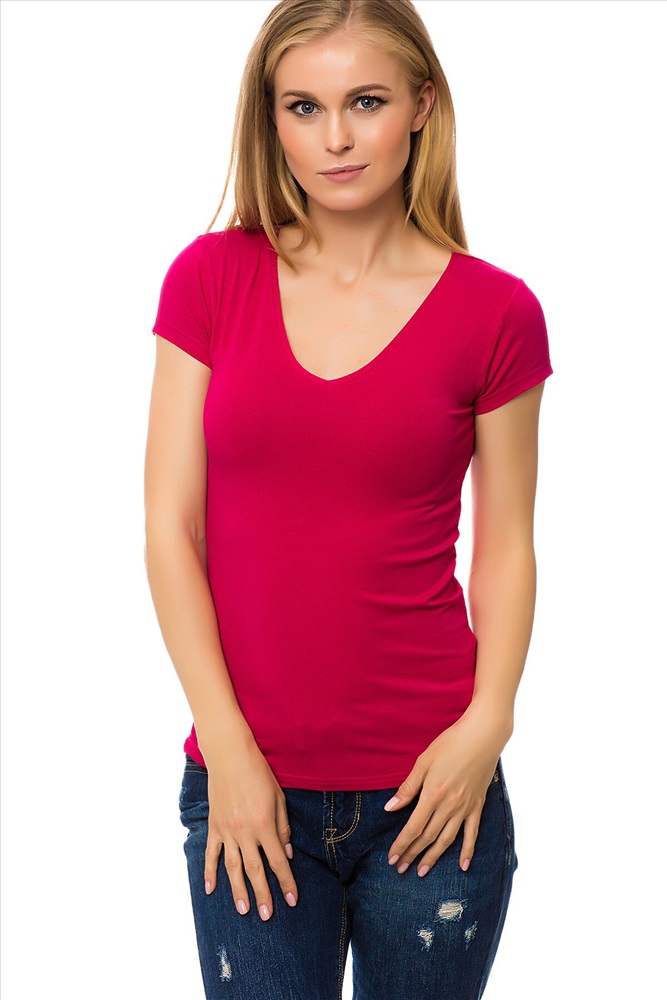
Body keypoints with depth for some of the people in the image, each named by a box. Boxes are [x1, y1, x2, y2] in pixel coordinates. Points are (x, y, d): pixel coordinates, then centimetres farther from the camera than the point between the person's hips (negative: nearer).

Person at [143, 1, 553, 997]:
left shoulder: (494, 313, -3)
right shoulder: (211, 278, 0)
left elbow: (506, 544, 3)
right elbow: (171, 526, -2)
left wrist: (488, 720, -11)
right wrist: (226, 746, -9)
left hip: (430, 787, 0)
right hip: (247, 784, 1)